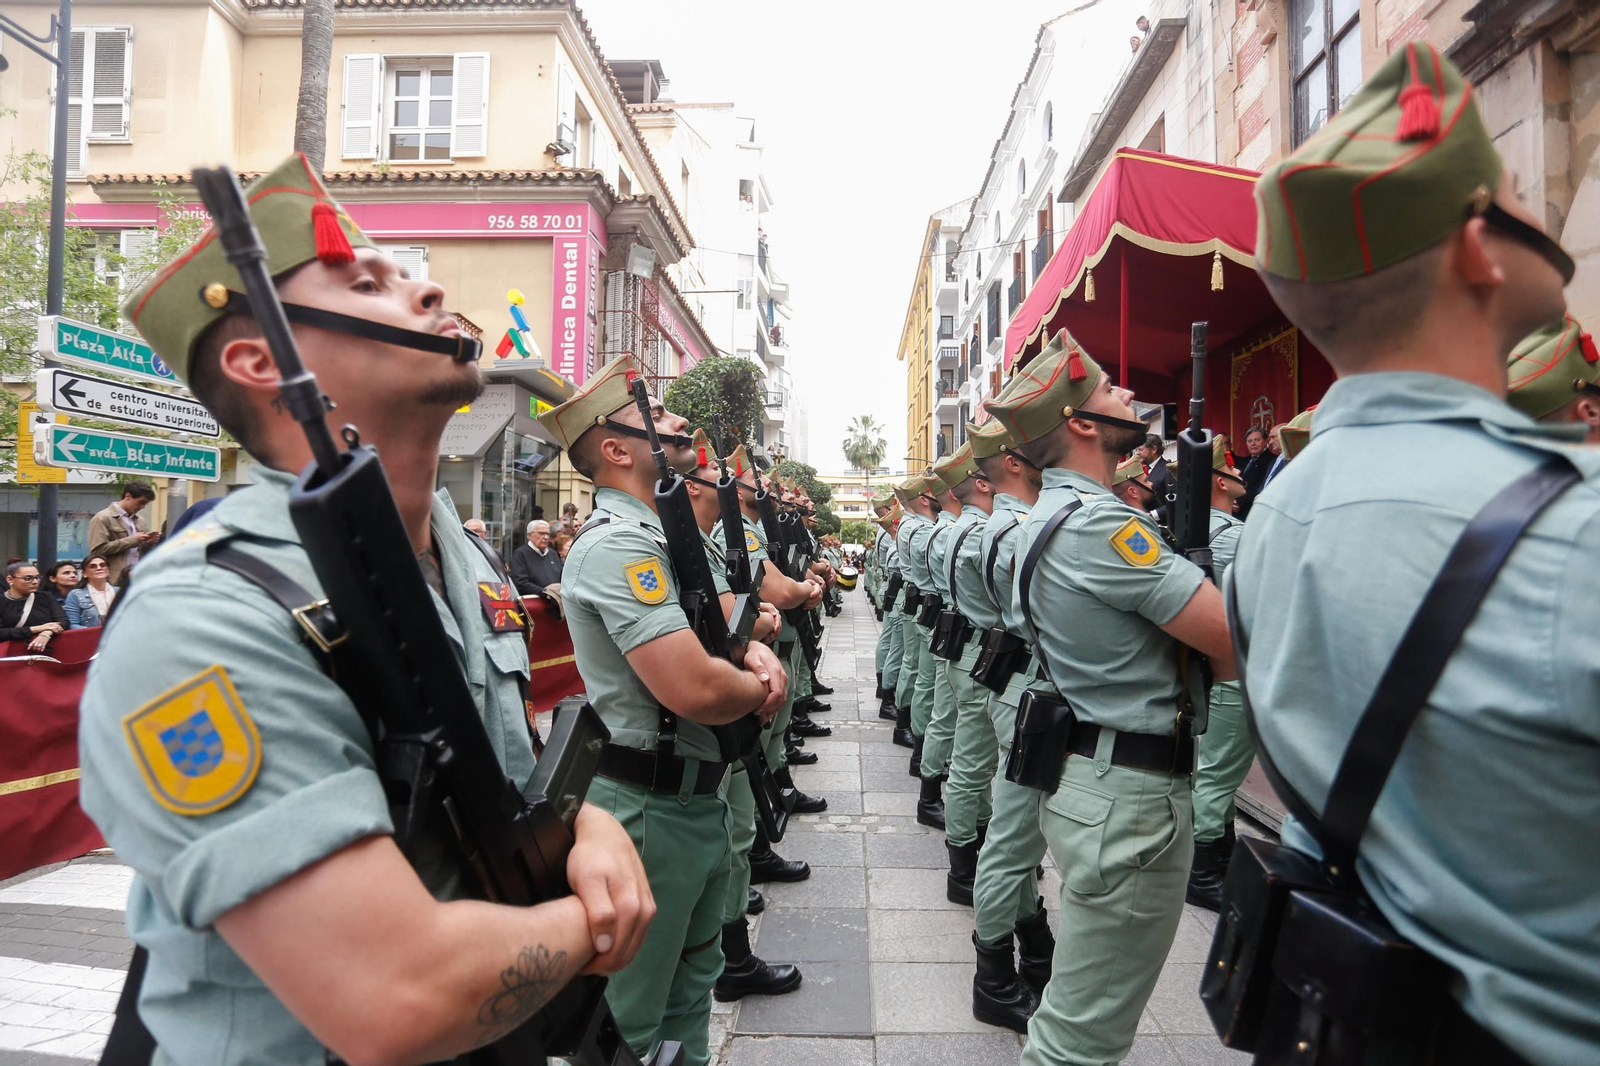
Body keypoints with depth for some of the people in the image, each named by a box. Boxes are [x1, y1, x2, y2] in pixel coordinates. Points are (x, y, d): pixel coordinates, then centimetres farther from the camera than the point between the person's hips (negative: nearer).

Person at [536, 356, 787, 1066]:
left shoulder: (659, 536, 11)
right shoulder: (618, 545, -23)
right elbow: (695, 689, -32)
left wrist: (751, 650, -4)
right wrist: (761, 688, -11)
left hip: (697, 794, 10)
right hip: (652, 807, -10)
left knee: (693, 978, 26)